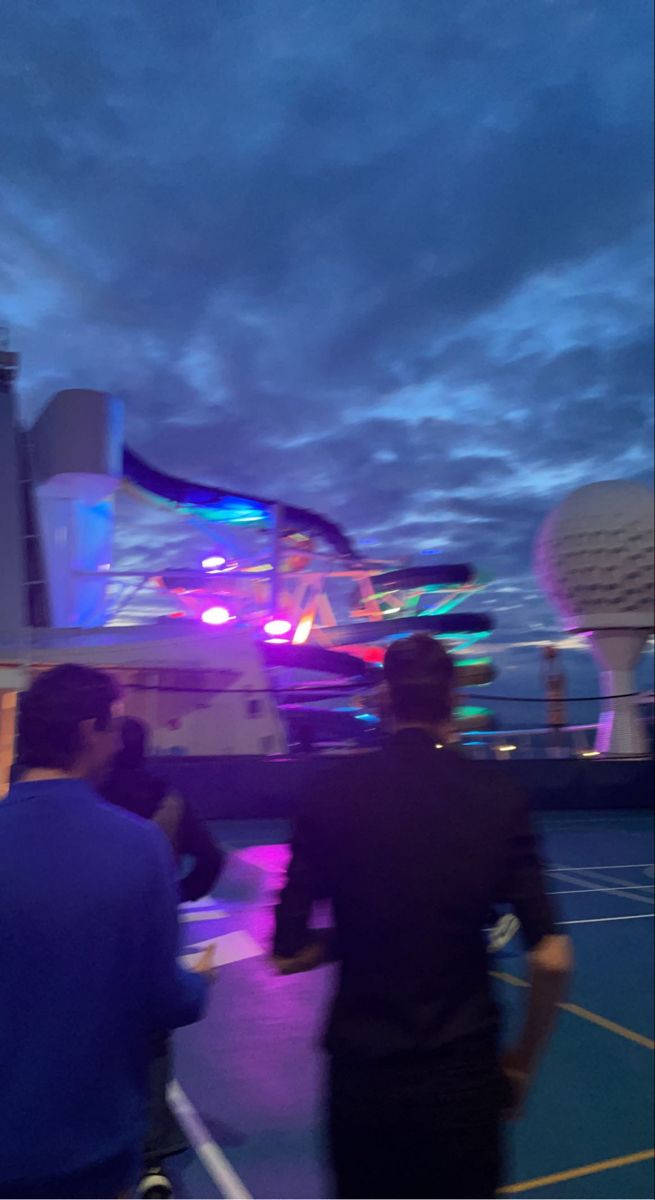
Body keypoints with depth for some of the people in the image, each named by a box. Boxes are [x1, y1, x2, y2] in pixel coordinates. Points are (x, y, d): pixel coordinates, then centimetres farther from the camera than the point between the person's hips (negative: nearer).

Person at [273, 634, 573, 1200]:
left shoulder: (335, 793, -9)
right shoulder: (499, 798, -9)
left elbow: (288, 954, -8)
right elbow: (551, 959, -10)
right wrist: (522, 1063, 4)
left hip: (361, 1073, 1)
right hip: (463, 1077, -1)